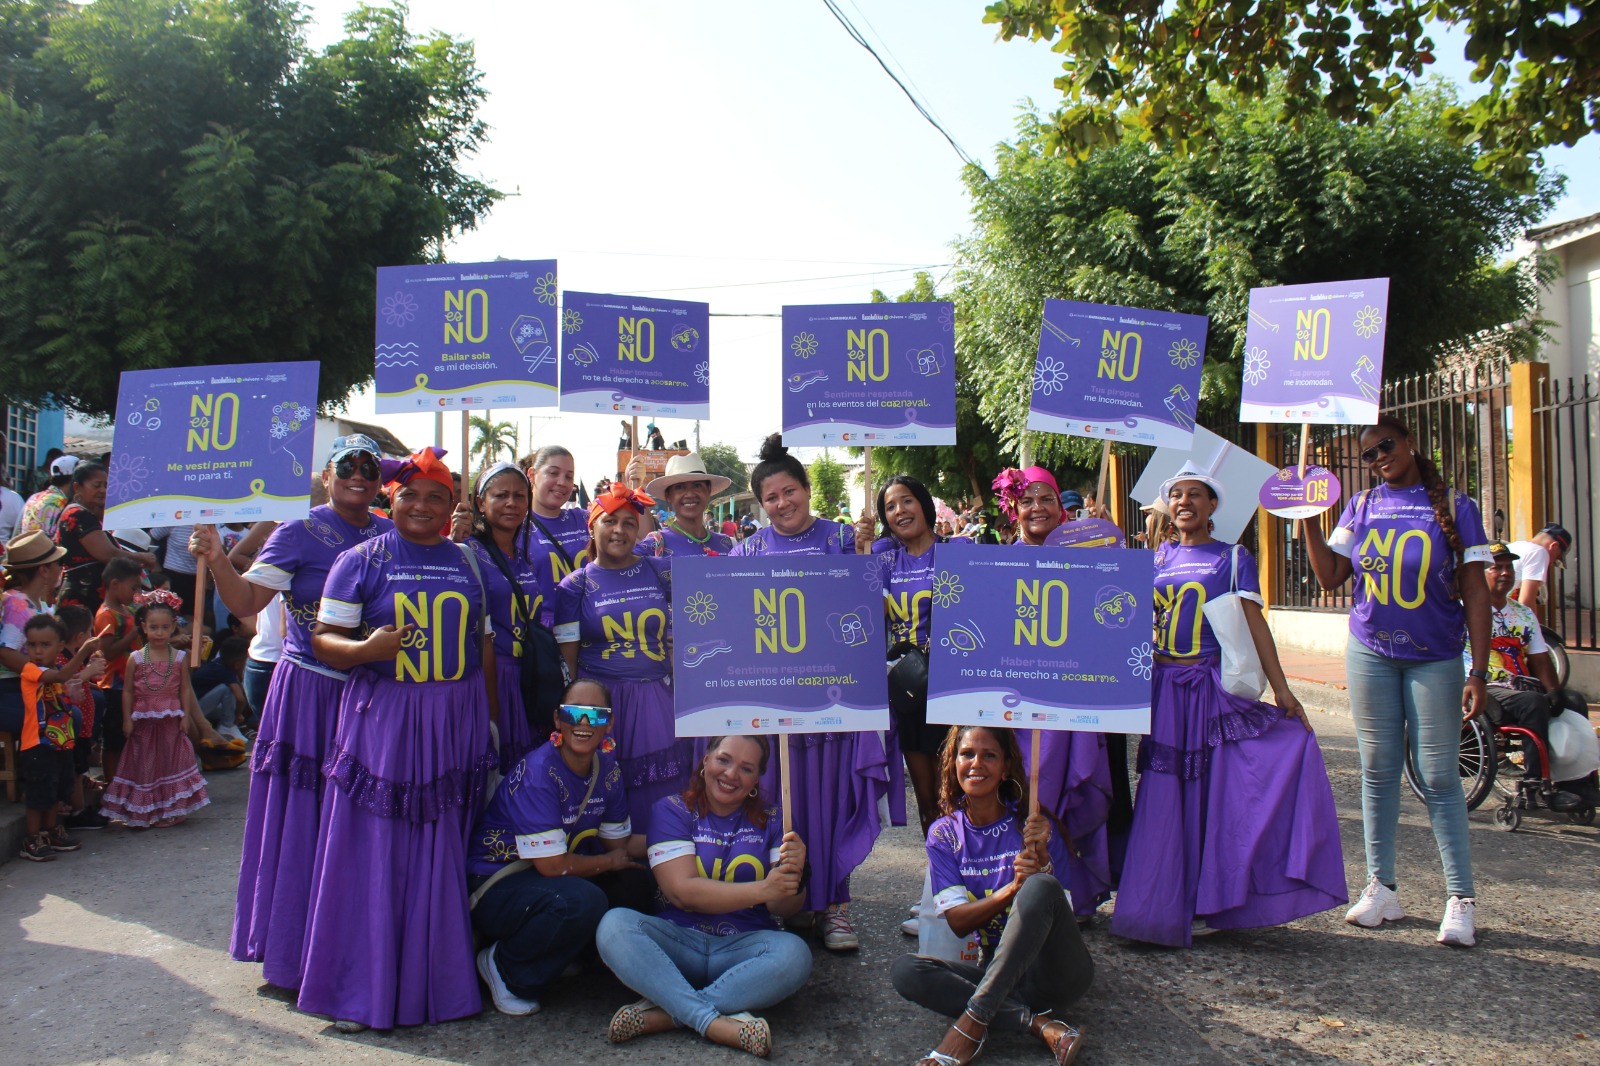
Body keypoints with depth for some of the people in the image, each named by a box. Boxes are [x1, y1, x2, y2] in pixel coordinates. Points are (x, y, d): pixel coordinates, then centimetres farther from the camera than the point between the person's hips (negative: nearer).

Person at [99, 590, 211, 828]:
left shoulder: (179, 657, 0)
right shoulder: (136, 658, -3)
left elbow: (185, 689, 3)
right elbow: (127, 691, 0)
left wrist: (185, 715, -2)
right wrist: (127, 719, -4)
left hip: (171, 722, 1)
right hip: (143, 721, -1)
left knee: (172, 760, 5)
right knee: (143, 763, 4)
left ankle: (171, 810, 15)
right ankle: (144, 811, 12)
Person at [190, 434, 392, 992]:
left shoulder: (390, 535, 8)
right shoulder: (299, 534, -4)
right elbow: (246, 600, -12)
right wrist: (216, 560, -27)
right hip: (310, 690, -4)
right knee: (302, 819, 3)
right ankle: (294, 953, 19)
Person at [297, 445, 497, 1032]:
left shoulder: (468, 562, 11)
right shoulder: (362, 560, 1)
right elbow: (324, 640, -2)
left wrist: (490, 715, 12)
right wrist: (368, 648, -23)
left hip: (455, 725, 3)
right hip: (381, 720, -3)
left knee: (443, 858, 8)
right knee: (374, 855, 1)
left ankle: (439, 981, 22)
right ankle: (359, 989, 14)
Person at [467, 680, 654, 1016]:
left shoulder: (608, 770, -1)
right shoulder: (537, 773, -24)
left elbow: (620, 842, 8)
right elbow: (551, 864, -26)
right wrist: (611, 861, -10)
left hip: (544, 879, 8)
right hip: (493, 887, -8)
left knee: (636, 886, -11)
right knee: (583, 901, -33)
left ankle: (568, 958, 10)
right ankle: (504, 968, -7)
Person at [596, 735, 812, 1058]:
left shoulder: (769, 821, 7)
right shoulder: (673, 811, 2)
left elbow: (784, 908, 0)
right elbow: (682, 891, -12)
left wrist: (794, 877, -24)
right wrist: (760, 889, -24)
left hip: (743, 947, 1)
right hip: (679, 940, -1)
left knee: (794, 954, -30)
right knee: (615, 924, -27)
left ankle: (663, 1013, -24)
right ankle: (717, 1023, -32)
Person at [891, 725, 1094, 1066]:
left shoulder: (1033, 826, -3)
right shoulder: (944, 834, 2)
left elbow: (1060, 907, -8)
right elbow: (957, 923, -6)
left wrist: (1041, 857, -26)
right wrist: (1012, 888, -23)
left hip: (1056, 971, -2)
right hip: (997, 969, 2)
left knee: (1040, 886, -31)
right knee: (906, 970, -22)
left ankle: (972, 1022, -29)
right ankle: (1040, 1025, -25)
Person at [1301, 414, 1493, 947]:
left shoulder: (1454, 507, -3)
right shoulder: (1361, 506, 6)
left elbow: (1476, 594, -4)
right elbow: (1330, 577, 1)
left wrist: (1478, 672, -9)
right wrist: (1308, 517, -6)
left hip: (1435, 660, -3)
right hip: (1370, 655, 3)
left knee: (1439, 778, -2)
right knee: (1378, 771, 8)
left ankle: (1461, 899, 8)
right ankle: (1381, 887, 17)